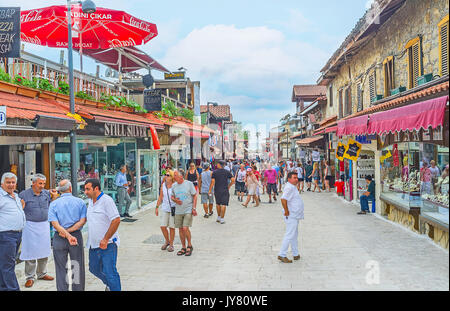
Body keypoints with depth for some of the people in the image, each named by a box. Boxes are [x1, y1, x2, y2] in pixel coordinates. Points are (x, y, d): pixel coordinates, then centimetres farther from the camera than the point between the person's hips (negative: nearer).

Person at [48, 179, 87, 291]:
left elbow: (55, 223, -12)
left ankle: (62, 289, 16)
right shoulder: (80, 202, -1)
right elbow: (82, 221, -11)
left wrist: (67, 235, -17)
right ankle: (78, 288, 19)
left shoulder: (53, 204, -1)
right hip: (77, 236, 0)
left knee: (61, 269, 10)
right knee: (78, 268, 12)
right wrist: (68, 232, -11)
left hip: (59, 239, 0)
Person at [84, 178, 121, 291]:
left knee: (109, 272, -6)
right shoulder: (90, 201, 11)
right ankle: (109, 284, 42)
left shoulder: (107, 200, -15)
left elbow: (116, 220, -21)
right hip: (93, 244, 9)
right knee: (94, 269, 20)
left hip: (107, 244, -9)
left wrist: (105, 239, -19)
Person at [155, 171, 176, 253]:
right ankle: (167, 241, 26)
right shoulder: (163, 185, 5)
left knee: (172, 227, 3)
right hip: (164, 208, 4)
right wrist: (157, 207, 10)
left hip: (173, 208, -4)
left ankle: (171, 244, 19)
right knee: (163, 226, 1)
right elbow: (160, 197, 12)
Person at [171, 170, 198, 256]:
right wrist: (175, 200, -7)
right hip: (178, 211, 5)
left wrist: (194, 208, -7)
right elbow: (172, 196, 17)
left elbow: (195, 196, -1)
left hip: (188, 210, -4)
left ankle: (190, 246, 8)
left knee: (185, 228, -13)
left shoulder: (189, 184, -6)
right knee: (181, 229, 8)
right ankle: (183, 248, 21)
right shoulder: (174, 185, 6)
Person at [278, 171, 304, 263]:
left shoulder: (293, 187, 14)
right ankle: (282, 255, -3)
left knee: (295, 235, 17)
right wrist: (286, 211, -26)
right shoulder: (289, 187, -19)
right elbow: (283, 199, -31)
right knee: (290, 235, -8)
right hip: (291, 216, -11)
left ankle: (295, 254, 27)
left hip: (295, 216, 11)